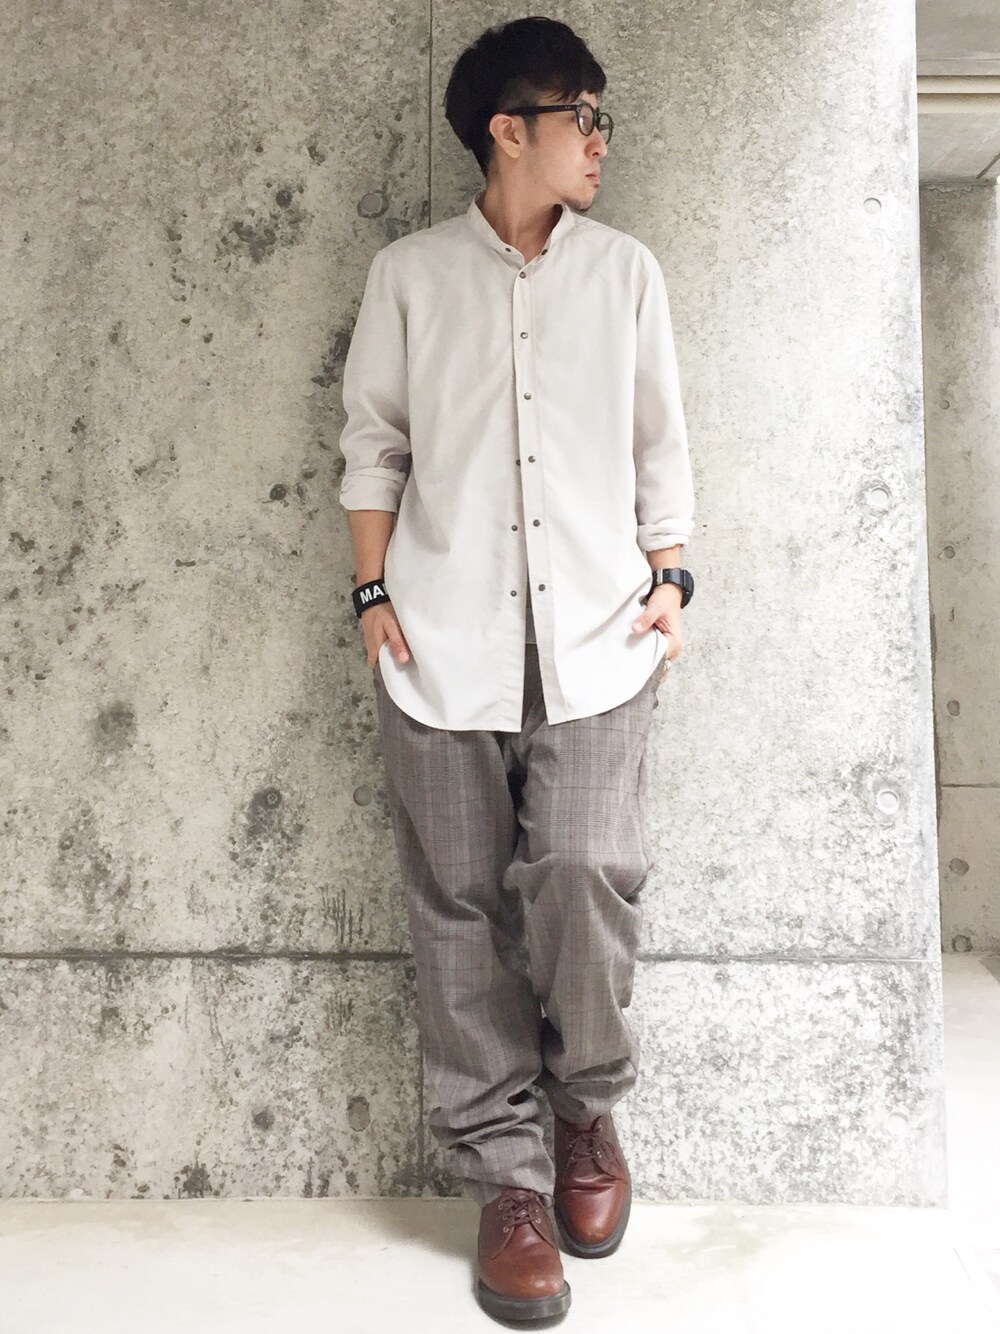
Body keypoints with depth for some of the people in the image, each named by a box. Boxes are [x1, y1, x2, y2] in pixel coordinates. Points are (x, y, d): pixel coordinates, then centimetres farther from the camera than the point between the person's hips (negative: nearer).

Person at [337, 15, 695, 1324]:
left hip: (594, 638, 1)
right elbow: (374, 444, 9)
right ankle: (506, 1169, 18)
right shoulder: (408, 273, 8)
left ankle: (588, 1109, 18)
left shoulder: (627, 270, 13)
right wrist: (374, 593, 1)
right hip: (444, 642, 0)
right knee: (461, 906, 2)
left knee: (587, 873, -12)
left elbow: (661, 444, 14)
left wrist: (670, 579, 5)